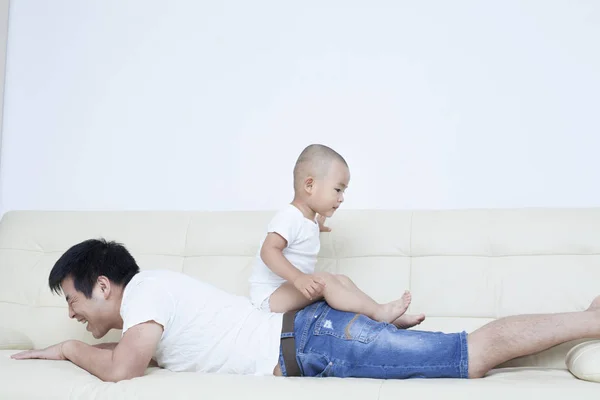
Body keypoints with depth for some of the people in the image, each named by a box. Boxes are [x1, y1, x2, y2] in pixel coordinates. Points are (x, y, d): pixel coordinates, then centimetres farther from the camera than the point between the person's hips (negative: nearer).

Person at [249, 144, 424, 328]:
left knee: (342, 280, 2)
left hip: (291, 289, 10)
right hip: (270, 295, -10)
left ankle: (392, 318, -5)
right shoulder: (290, 217, -20)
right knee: (325, 281, -29)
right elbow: (268, 251, -32)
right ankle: (378, 312, -26)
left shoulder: (308, 218, 13)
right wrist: (298, 278, -41)